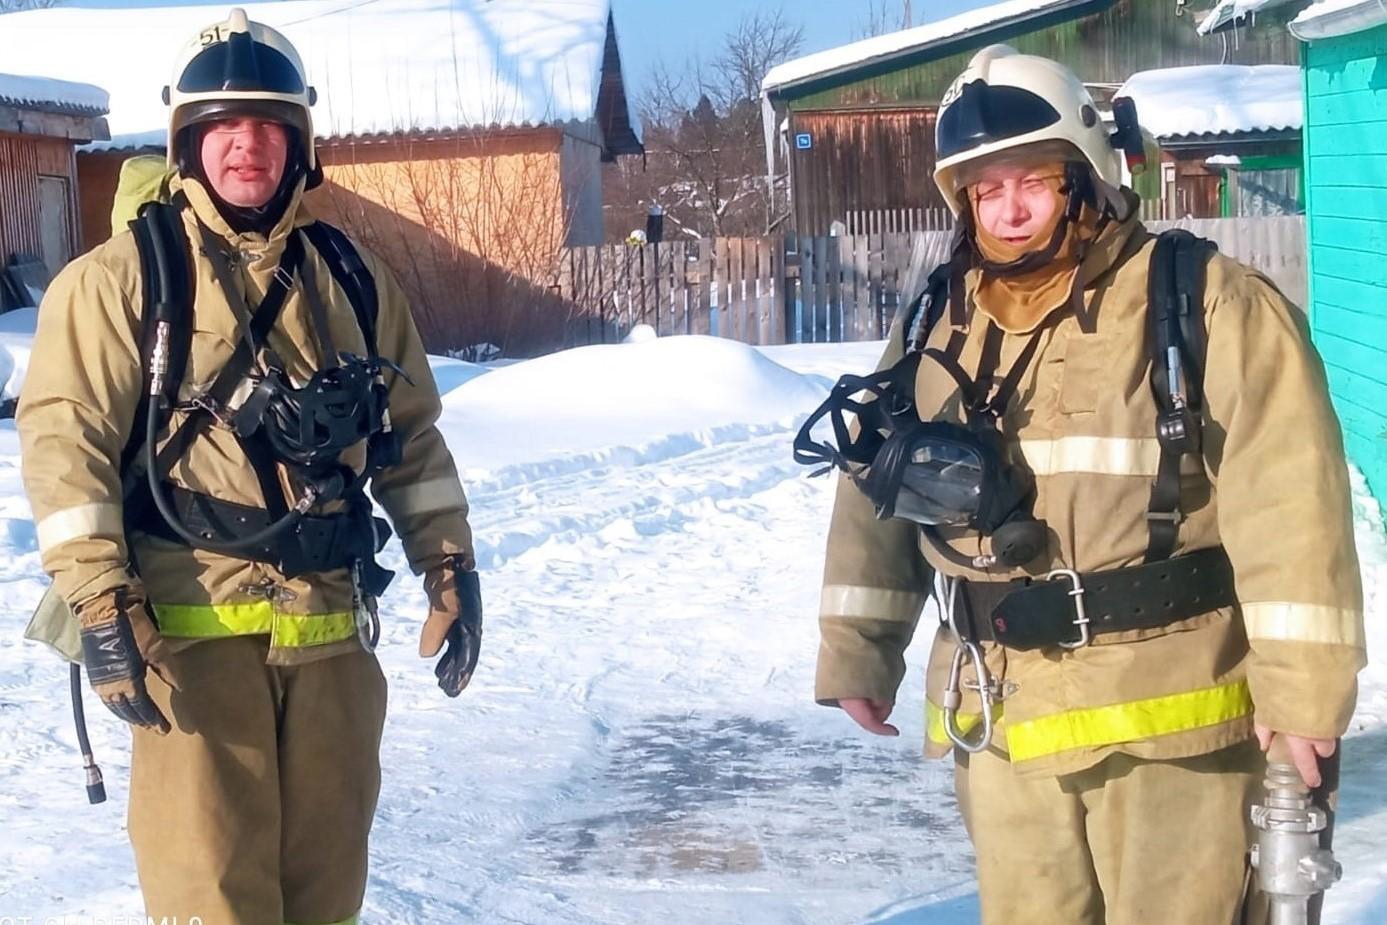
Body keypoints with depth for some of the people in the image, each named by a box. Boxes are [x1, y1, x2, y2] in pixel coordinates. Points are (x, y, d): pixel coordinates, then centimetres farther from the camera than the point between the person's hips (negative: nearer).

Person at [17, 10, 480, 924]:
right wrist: (101, 606, -16)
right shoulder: (126, 274, -4)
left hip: (331, 626, 5)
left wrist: (451, 566, 11)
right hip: (192, 626, -4)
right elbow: (65, 436, -9)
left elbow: (412, 435, 17)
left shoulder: (352, 277, 11)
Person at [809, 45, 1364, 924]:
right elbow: (876, 493, 13)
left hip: (1167, 716, -5)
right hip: (1001, 725, 5)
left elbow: (1290, 503, -13)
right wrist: (858, 651, 11)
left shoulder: (1208, 306, -10)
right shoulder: (934, 331, 7)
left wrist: (1301, 682, -16)